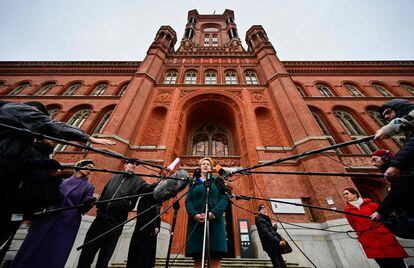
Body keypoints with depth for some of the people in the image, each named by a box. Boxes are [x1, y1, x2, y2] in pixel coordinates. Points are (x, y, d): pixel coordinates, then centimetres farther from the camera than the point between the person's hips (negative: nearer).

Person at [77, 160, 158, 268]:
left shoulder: (137, 181, -1)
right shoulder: (114, 178, 12)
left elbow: (147, 188, -20)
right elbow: (103, 193, 20)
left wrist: (161, 183, -38)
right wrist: (98, 205, 8)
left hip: (115, 222, -3)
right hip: (100, 218, 3)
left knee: (104, 256, 8)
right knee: (87, 251, 10)